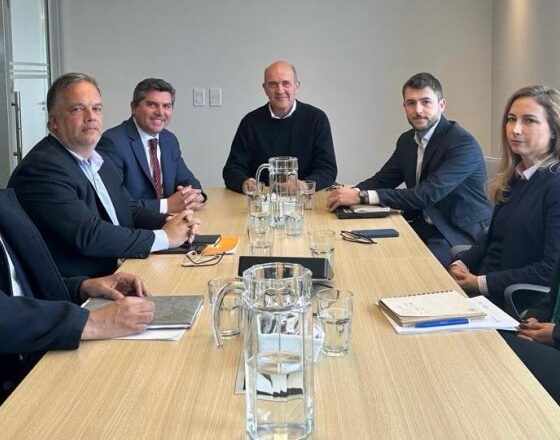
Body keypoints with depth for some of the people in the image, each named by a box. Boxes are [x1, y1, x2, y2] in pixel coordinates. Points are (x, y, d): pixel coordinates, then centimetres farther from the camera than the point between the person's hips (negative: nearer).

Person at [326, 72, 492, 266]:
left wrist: (362, 196, -31)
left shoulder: (463, 143, -18)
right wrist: (353, 192, -16)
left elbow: (427, 194, -27)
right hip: (422, 226, 7)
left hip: (461, 235, -7)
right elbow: (382, 179, 10)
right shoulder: (407, 140, 8)